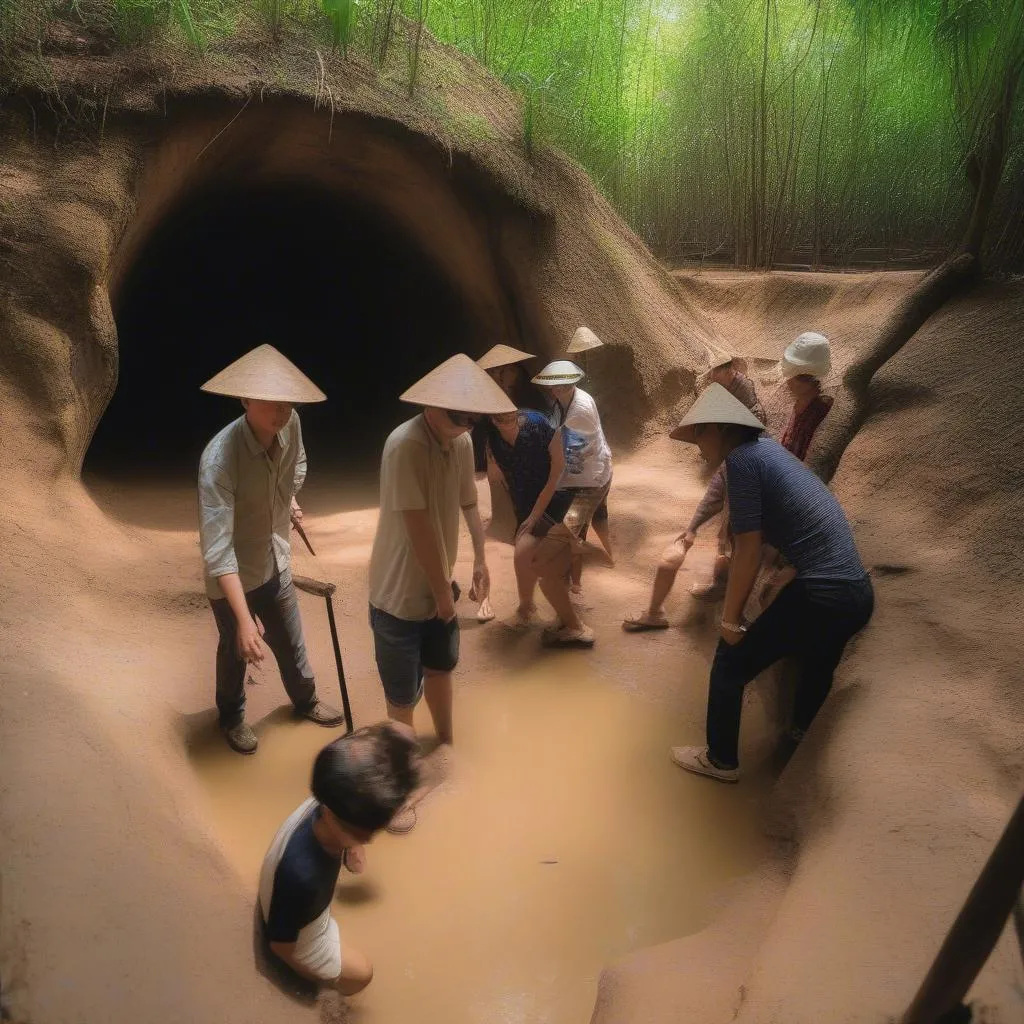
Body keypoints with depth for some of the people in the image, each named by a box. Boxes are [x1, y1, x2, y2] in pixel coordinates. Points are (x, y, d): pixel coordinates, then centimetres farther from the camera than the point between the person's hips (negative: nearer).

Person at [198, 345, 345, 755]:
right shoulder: (219, 458, -36)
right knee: (236, 651, 18)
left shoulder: (290, 424, -17)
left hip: (276, 561, 5)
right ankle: (232, 717, 47)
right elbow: (217, 548, -40)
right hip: (232, 576, -5)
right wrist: (244, 619, -44)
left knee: (291, 641, 23)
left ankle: (305, 700, 51)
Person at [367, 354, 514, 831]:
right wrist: (442, 593, -16)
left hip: (437, 587, 7)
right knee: (402, 695, 6)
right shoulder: (405, 445, -27)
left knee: (441, 668, 26)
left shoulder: (462, 442, -3)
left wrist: (480, 559, 16)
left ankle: (445, 745, 50)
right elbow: (419, 529, -26)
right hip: (399, 593, -7)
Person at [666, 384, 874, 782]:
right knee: (816, 670, 32)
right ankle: (799, 746, 54)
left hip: (820, 597, -9)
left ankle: (721, 760, 26)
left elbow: (749, 549, -12)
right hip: (859, 595, 9)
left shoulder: (742, 457, -10)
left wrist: (729, 620, -2)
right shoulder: (767, 448, 16)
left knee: (731, 663, 9)